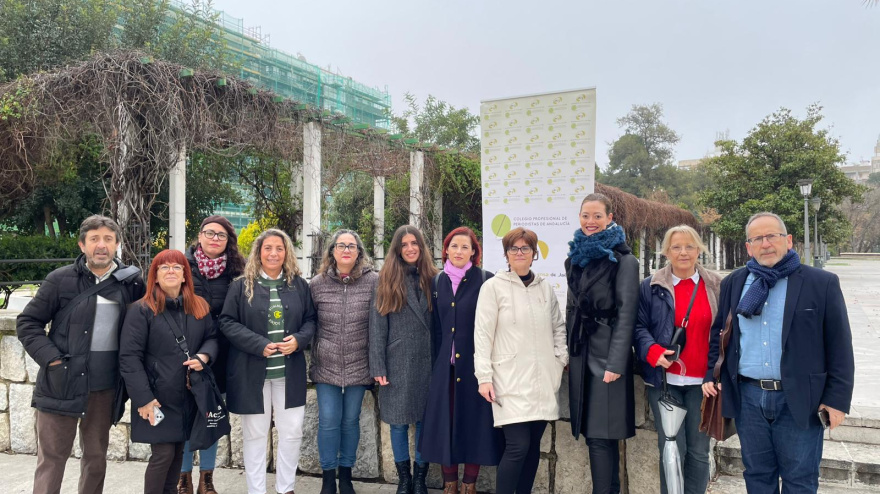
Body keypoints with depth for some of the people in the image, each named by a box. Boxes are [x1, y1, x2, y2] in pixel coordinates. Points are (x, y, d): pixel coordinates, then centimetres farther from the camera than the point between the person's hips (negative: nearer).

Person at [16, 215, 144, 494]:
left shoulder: (132, 282, 1)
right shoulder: (61, 279, -4)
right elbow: (27, 323, -1)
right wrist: (51, 358, -13)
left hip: (106, 385, 2)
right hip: (62, 382, -2)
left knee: (96, 455, 15)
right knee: (52, 457, 7)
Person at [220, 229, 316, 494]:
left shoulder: (299, 285, 5)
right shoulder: (242, 285, -2)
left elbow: (310, 319, 9)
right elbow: (227, 322, -6)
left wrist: (299, 340, -12)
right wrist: (258, 345, -17)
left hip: (289, 371, 2)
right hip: (251, 371, -2)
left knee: (292, 432, 8)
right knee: (255, 434, 9)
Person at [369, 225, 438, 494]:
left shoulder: (431, 279, 5)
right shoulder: (387, 280, 1)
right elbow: (377, 326, -3)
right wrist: (378, 366, -8)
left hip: (427, 361, 1)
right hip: (397, 361, -1)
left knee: (425, 420, 8)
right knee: (399, 421, 7)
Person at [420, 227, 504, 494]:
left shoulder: (485, 280, -4)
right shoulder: (438, 281, 9)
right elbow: (436, 327, 11)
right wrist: (435, 362, 8)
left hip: (475, 364, -3)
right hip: (445, 366, 4)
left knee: (473, 423, 5)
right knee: (445, 424, 7)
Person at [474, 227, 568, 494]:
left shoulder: (546, 287, 10)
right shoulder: (493, 286, -3)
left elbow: (558, 327, 18)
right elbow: (483, 334, -5)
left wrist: (562, 358, 4)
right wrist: (484, 377, -10)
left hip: (542, 380, 5)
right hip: (510, 380, -4)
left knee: (533, 445, 10)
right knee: (517, 446, -11)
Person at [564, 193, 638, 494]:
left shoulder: (623, 260, -7)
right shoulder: (575, 258, 12)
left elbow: (626, 314, -12)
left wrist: (616, 362, -18)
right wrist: (567, 352, 13)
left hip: (607, 352, -6)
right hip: (580, 353, 6)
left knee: (600, 435, -5)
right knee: (593, 432, 11)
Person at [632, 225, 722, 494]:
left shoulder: (716, 286, 6)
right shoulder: (651, 286, 2)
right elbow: (639, 326, 3)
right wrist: (653, 351, -15)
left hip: (703, 381, 2)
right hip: (665, 379, -1)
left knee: (699, 451, 10)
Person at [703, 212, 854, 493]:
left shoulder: (822, 284, -3)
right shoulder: (733, 284, 7)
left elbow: (839, 346, -3)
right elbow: (717, 332, 13)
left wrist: (837, 398, -6)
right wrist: (710, 375, 4)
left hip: (799, 400, -2)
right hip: (748, 397, 3)